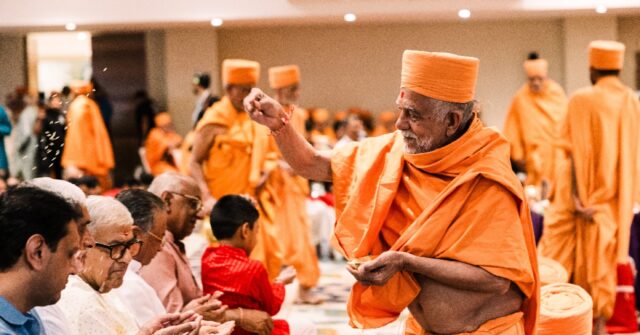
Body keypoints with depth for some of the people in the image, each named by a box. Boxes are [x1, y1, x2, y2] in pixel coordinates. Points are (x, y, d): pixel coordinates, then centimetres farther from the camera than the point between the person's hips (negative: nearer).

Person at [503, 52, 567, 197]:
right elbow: (512, 131, -1)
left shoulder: (556, 92, 0)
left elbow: (565, 120, 11)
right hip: (536, 156, -3)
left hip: (557, 151, 3)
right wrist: (518, 156, 0)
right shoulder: (521, 98, -8)